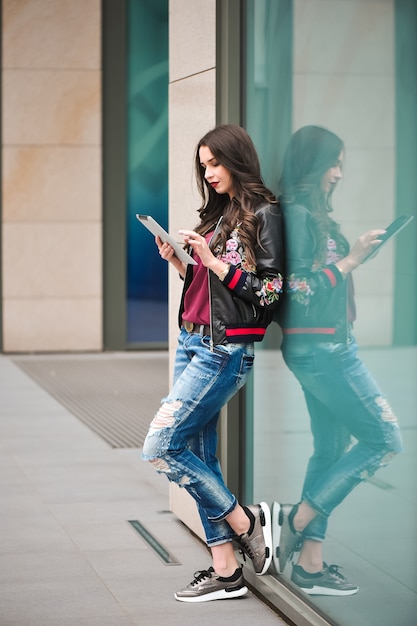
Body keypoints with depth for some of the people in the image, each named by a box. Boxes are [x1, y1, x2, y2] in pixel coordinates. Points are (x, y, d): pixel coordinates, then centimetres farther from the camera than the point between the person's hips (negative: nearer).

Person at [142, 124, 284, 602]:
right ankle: (225, 571, 10)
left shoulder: (263, 213, -7)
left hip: (225, 349, -8)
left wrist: (214, 261, -16)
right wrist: (178, 262, 3)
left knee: (160, 447, -12)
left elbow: (272, 290, -13)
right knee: (198, 456, 6)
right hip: (192, 342, 8)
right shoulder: (216, 213, 16)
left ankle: (245, 522, 2)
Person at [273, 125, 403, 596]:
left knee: (332, 448, 11)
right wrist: (349, 261, -16)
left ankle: (310, 563, 14)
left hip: (329, 346, 10)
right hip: (319, 347, -10)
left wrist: (353, 256, 10)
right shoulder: (296, 214, -15)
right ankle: (296, 519, -2)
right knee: (384, 440, -6)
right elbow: (298, 288, -20)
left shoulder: (312, 214, 14)